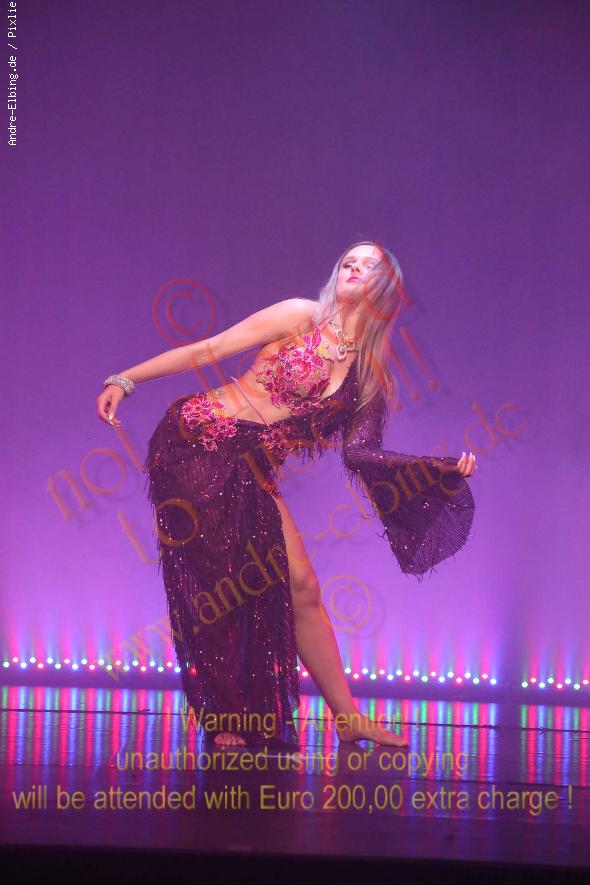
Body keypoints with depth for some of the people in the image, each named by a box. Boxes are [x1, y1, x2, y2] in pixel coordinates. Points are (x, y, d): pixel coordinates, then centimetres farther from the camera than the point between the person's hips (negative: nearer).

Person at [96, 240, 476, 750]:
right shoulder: (302, 316, -5)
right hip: (195, 444, -4)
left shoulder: (370, 373, 9)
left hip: (252, 476, 5)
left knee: (301, 587, -1)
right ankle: (224, 722, 6)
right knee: (213, 590, -6)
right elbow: (205, 352, -4)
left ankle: (348, 718, 7)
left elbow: (359, 449, 8)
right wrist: (125, 380, -6)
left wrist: (444, 467, 1)